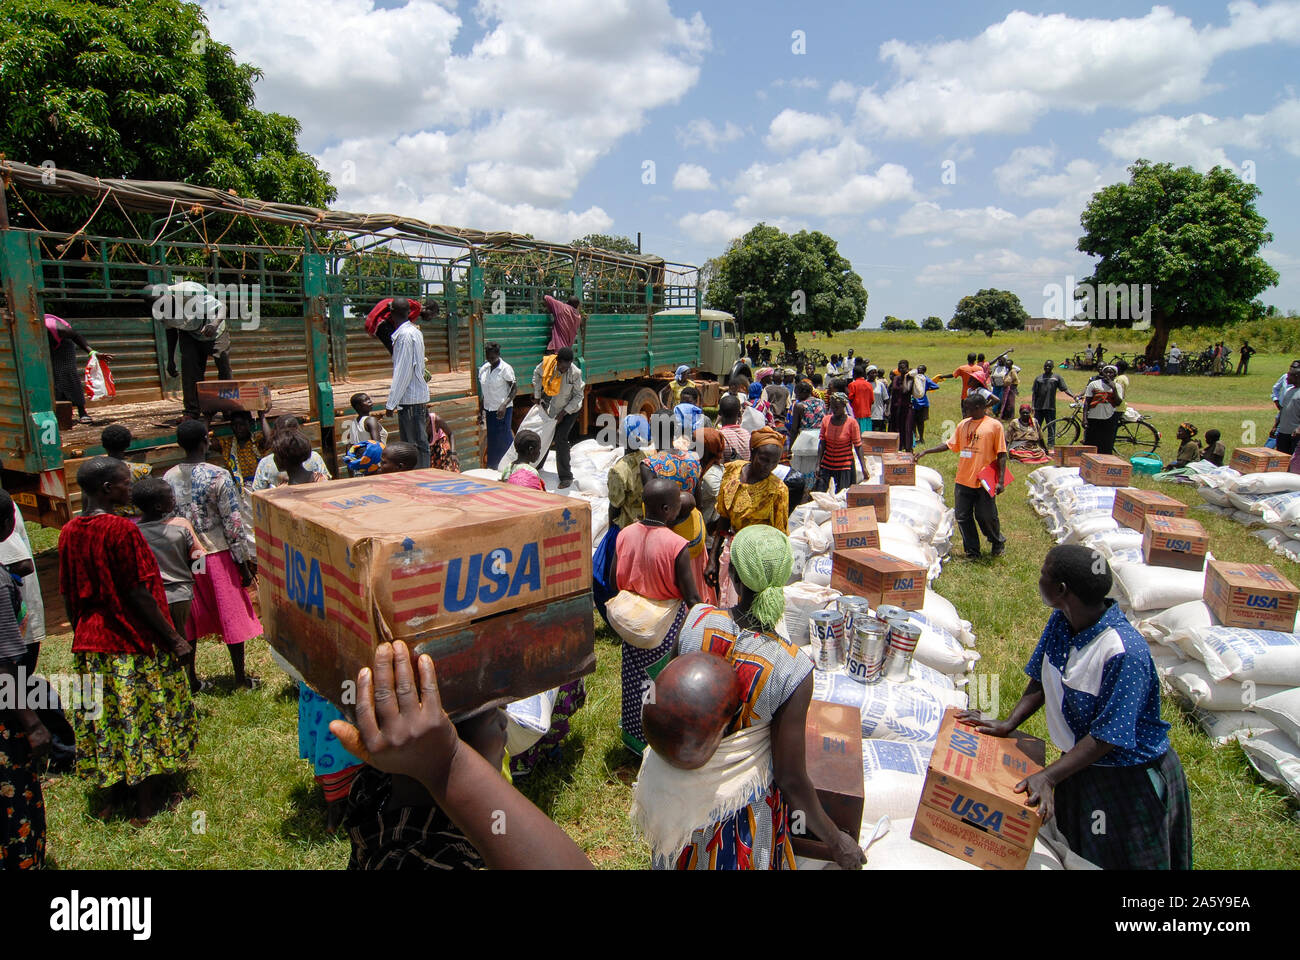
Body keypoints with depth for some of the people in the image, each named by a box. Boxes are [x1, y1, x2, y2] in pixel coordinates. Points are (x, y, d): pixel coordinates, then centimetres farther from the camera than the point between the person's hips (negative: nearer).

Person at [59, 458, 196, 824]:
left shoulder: (69, 532, 1)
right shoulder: (121, 529, -20)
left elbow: (68, 595, 8)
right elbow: (139, 594, -20)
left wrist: (82, 635, 21)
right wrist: (174, 638, -13)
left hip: (90, 642, 7)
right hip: (133, 642, -7)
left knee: (105, 719, 17)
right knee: (145, 719, 6)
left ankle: (119, 788, 34)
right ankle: (147, 803, 17)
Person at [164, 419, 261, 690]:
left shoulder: (168, 478, 0)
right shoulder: (218, 476, -15)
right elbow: (233, 523, -14)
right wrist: (244, 562, -6)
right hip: (218, 554, -4)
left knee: (190, 618, 15)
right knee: (232, 614, 7)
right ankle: (240, 677, 16)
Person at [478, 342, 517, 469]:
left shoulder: (505, 368, -11)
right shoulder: (484, 368, 8)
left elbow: (515, 388, -12)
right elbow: (483, 390, 15)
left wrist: (504, 404, -24)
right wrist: (481, 411, 14)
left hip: (503, 410, -6)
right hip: (489, 409, 6)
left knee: (504, 438, -5)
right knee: (492, 439, 10)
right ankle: (492, 468, 18)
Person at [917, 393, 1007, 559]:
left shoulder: (994, 425, -5)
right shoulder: (963, 424, 10)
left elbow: (1001, 454, -5)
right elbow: (950, 445, 18)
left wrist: (1001, 480, -11)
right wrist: (926, 452, 12)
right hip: (963, 481, 5)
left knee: (986, 517, 2)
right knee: (963, 517, 5)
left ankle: (998, 542, 31)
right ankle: (972, 551, 19)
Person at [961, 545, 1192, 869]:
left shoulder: (1125, 653, -33)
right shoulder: (1060, 621, -10)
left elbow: (1105, 737, -30)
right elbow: (1041, 681, 1)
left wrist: (1048, 776, -33)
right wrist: (1008, 723, -12)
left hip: (1131, 780, -6)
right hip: (1080, 763, 6)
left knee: (1120, 859, 17)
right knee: (1075, 857, 24)